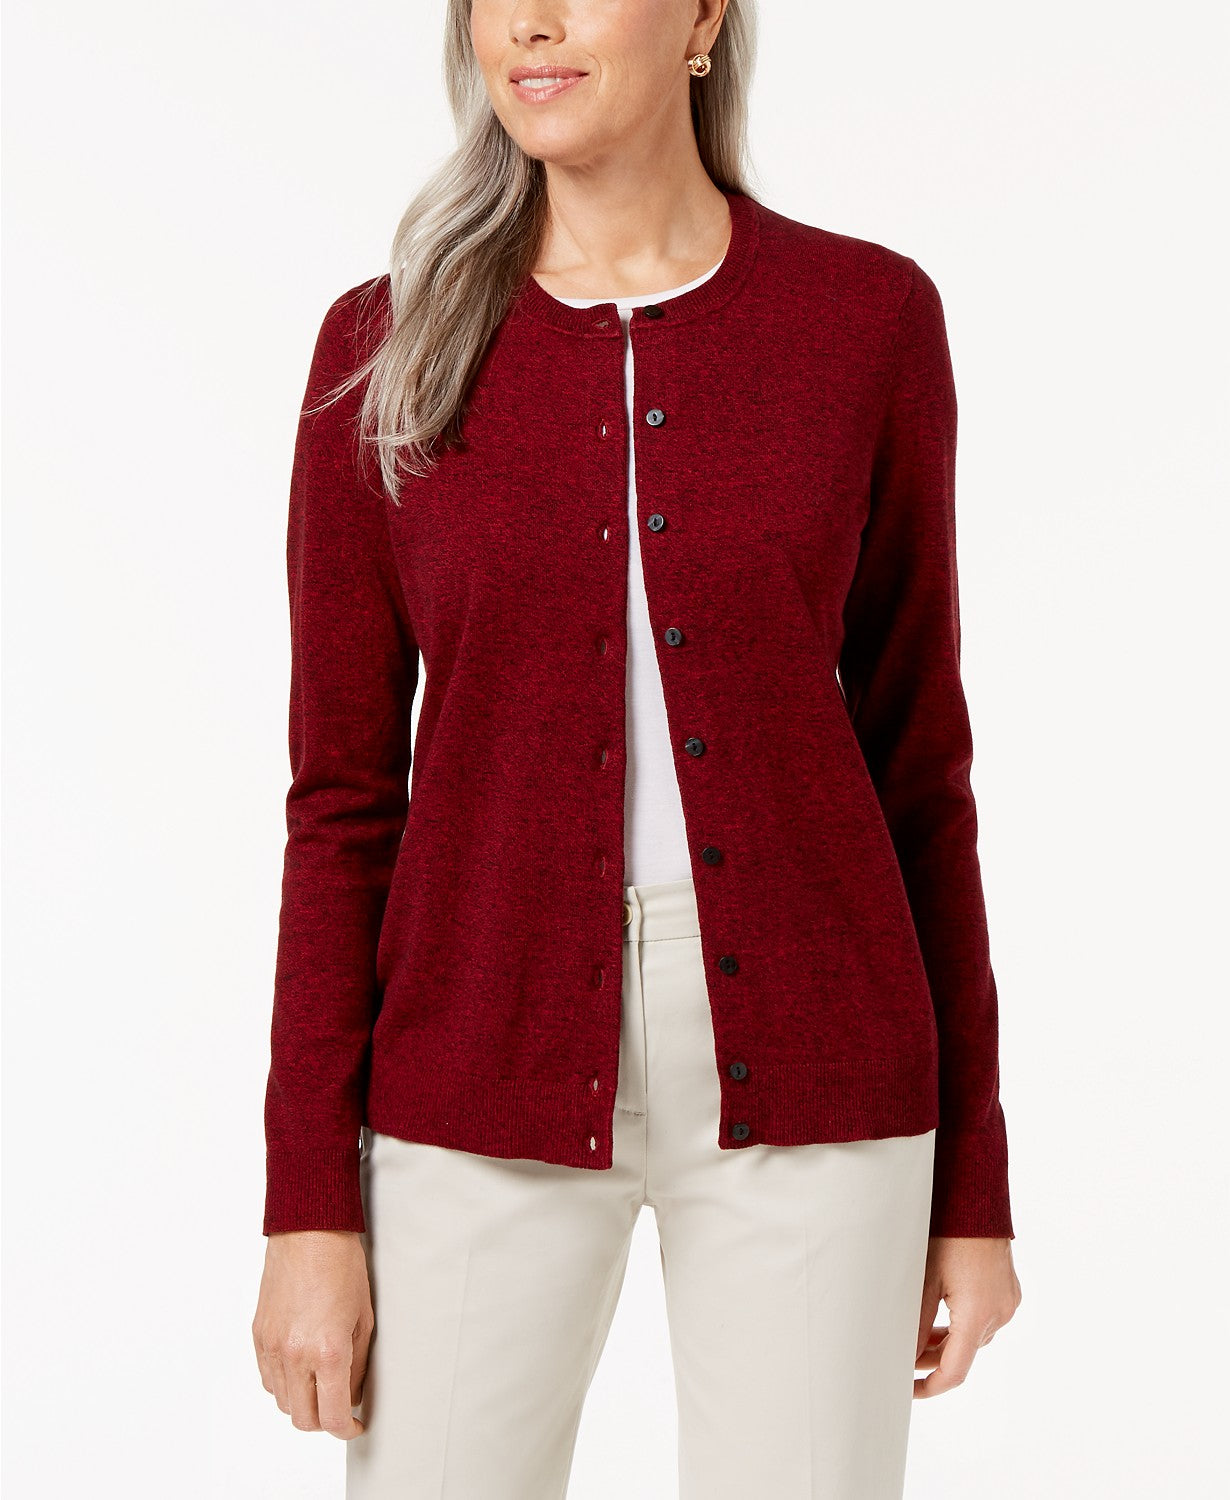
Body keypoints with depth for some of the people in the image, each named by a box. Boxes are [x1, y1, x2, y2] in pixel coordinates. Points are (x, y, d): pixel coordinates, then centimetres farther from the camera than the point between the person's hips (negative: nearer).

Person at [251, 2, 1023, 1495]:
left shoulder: (869, 317, -1)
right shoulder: (387, 348, 0)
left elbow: (914, 758, 3)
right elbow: (346, 798, 1)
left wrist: (972, 1179, 4)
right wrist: (307, 1210, -2)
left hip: (799, 1078, 0)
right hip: (494, 1081, 1)